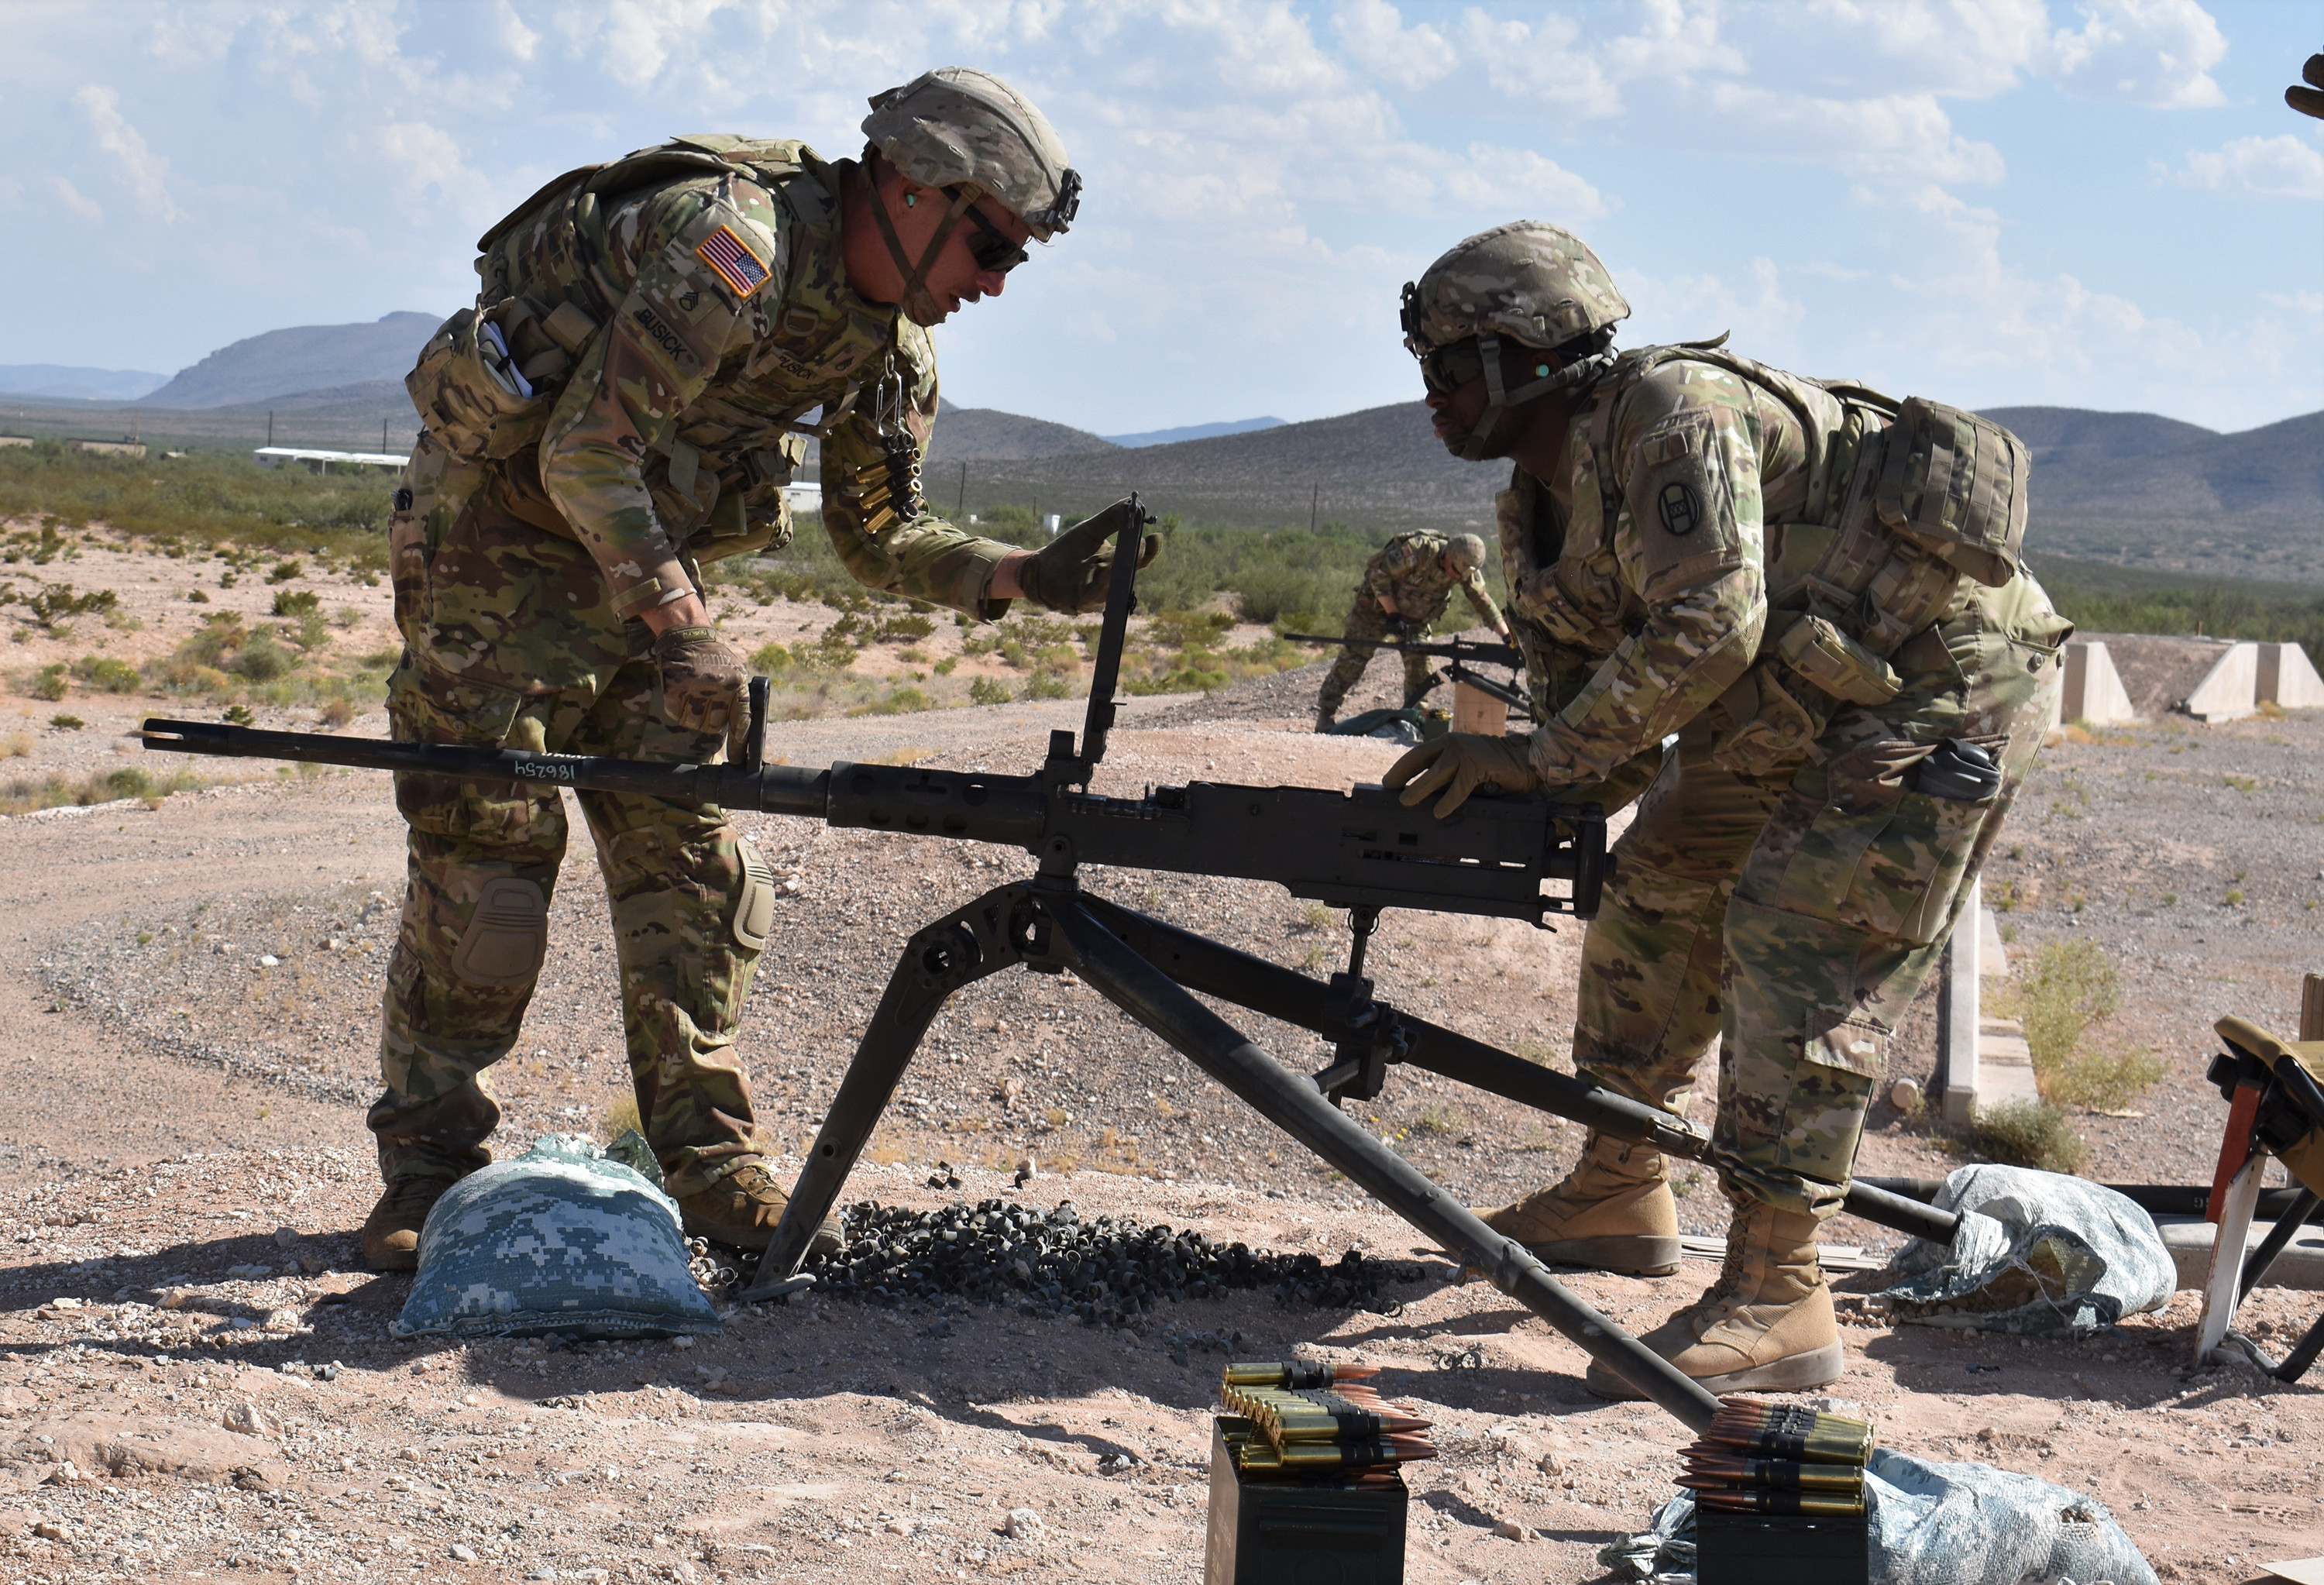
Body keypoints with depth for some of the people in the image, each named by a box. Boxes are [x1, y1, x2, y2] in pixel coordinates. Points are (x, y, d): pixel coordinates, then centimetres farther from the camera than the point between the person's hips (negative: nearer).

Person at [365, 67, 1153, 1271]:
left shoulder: (890, 343, 1)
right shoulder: (735, 239, -27)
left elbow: (882, 538, 9)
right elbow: (585, 454, -29)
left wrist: (1025, 577, -8)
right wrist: (679, 630, -35)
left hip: (640, 550, 8)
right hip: (499, 513, -7)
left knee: (684, 847, 2)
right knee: (488, 837, -9)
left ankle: (709, 1161, 8)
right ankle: (428, 1164, -2)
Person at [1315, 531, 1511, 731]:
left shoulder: (1467, 569, -17)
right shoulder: (1419, 551, -34)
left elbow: (1483, 601, -6)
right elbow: (1379, 574, -27)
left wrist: (1506, 635, -13)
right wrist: (1392, 615, -27)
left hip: (1415, 618, 5)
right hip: (1378, 606, -5)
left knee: (1420, 667, -6)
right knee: (1353, 660, -5)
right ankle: (1325, 714, 4)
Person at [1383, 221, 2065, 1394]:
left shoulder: (1668, 410, -20)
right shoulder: (1547, 514, 9)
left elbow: (1707, 626, -31)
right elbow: (1613, 756, 7)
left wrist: (1535, 757, -28)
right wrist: (1458, 808, -11)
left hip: (1948, 675, -10)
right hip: (1806, 709, 10)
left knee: (1798, 944, -16)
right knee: (1659, 890, 13)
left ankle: (1775, 1300, -15)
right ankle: (1618, 1197, 27)